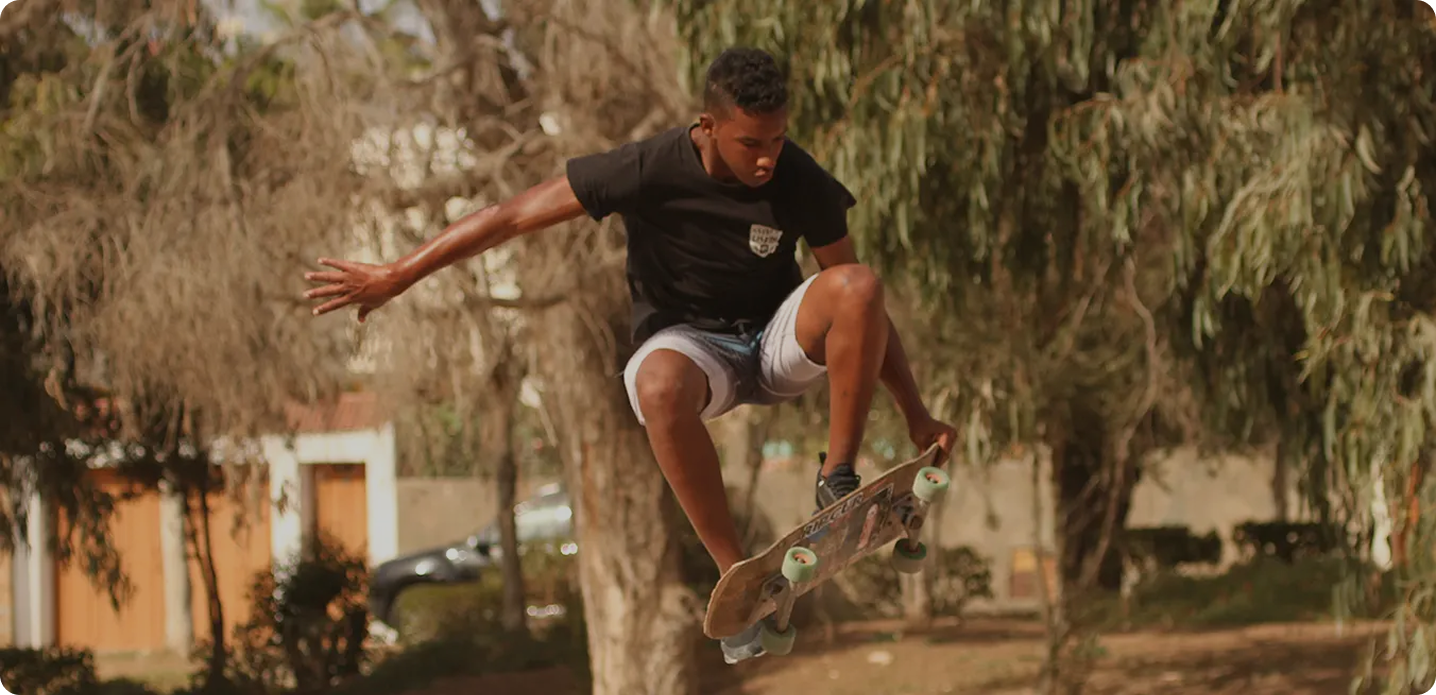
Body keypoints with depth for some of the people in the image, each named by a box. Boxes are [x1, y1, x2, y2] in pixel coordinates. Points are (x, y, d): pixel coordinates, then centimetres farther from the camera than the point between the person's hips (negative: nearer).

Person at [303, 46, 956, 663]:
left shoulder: (801, 183, -15)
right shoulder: (651, 169, -21)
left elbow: (862, 303, -4)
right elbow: (513, 216, -15)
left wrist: (917, 414, -6)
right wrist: (395, 277, -14)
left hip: (778, 340, 2)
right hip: (688, 341, -2)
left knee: (857, 285, -32)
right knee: (660, 386, -41)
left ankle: (837, 481, -19)